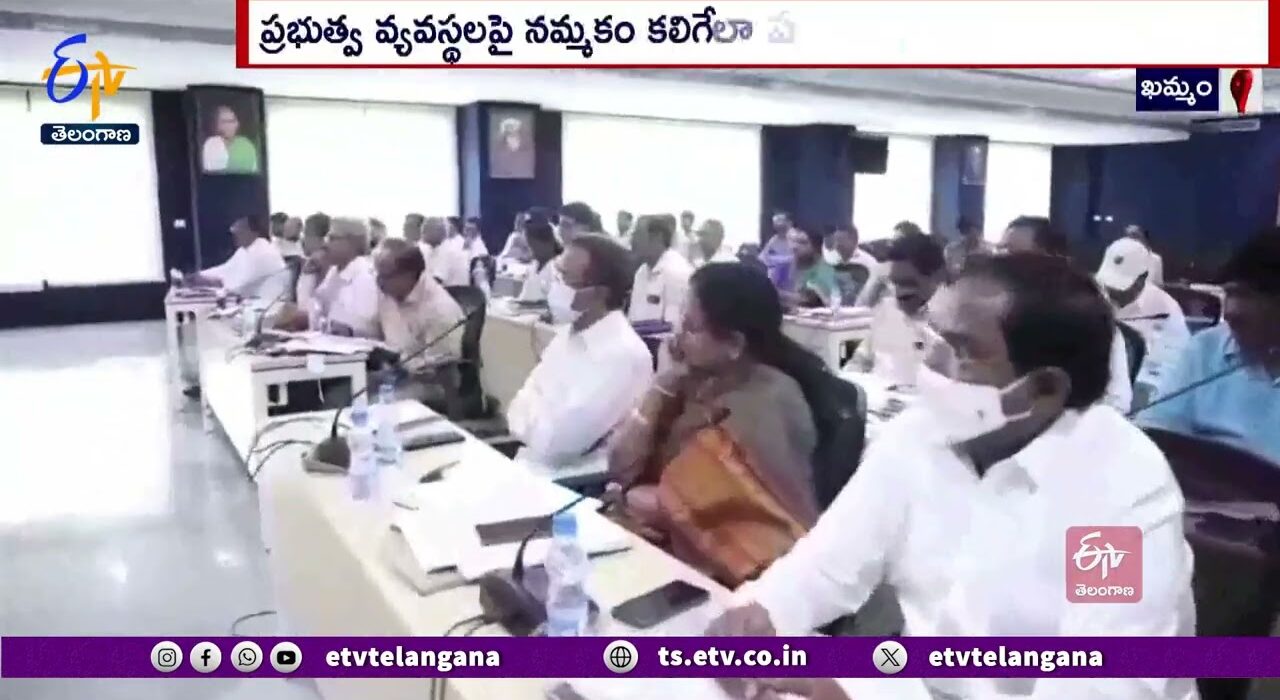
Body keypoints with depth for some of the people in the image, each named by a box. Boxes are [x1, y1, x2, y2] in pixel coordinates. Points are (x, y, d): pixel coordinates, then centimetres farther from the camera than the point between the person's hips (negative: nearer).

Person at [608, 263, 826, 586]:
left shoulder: (772, 402, -16)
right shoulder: (697, 382, 1)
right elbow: (622, 467, 0)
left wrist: (662, 507, -10)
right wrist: (665, 382, -9)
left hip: (733, 574, -6)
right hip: (669, 547, 6)